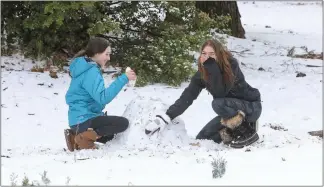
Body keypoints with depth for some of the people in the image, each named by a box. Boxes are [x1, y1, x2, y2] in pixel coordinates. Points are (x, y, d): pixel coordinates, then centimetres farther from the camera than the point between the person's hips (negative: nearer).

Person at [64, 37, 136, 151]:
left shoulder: (87, 68, 13)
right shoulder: (91, 72, -19)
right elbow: (103, 97, -29)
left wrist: (101, 114, 14)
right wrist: (123, 79, -30)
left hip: (80, 118, 10)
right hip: (84, 120, -10)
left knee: (111, 134, 26)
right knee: (122, 123, -15)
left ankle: (77, 135, 11)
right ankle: (84, 137, -12)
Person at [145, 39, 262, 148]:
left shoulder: (231, 65, -25)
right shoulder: (201, 74, -10)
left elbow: (219, 93, -34)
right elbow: (187, 96, -18)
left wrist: (212, 67, -40)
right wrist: (166, 117, -29)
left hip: (251, 106, -6)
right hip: (233, 110, 6)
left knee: (218, 103, -33)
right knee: (202, 138, 0)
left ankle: (247, 129, -13)